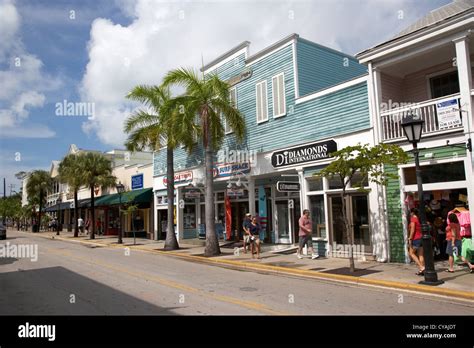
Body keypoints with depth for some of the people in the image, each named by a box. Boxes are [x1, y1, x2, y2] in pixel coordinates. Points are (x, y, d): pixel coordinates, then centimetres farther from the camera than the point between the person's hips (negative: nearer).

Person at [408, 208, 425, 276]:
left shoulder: (413, 219, -10)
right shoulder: (419, 219, 12)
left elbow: (412, 230, -16)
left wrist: (410, 239, -14)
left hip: (416, 239, -7)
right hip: (421, 238, 7)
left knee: (411, 253, 3)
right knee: (421, 255, 7)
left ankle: (421, 267, -8)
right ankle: (421, 270, 6)